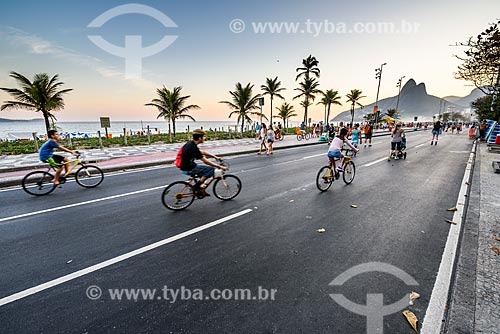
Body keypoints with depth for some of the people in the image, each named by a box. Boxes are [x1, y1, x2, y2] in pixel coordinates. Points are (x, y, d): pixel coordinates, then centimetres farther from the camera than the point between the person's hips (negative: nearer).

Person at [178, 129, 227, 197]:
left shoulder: (190, 143, 7)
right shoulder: (193, 147, -22)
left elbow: (202, 152, 20)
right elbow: (206, 161, -20)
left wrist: (215, 157, 20)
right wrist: (220, 167, -15)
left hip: (186, 166, 10)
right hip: (188, 169, -10)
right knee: (211, 169, -12)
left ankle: (201, 189, 16)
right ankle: (197, 187, -3)